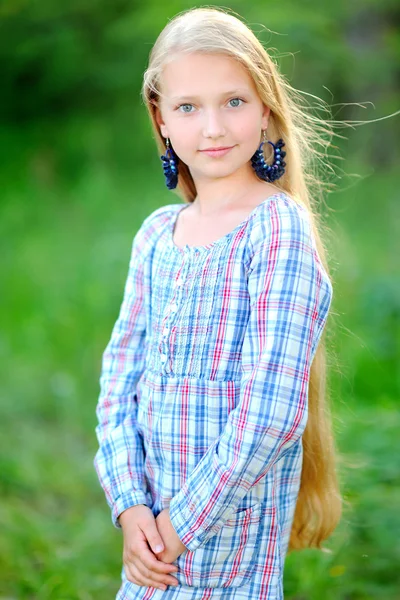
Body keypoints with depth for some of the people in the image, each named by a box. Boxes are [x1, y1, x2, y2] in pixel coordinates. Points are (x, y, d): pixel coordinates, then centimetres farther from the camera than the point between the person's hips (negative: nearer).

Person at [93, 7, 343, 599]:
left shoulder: (280, 228, -13)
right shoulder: (156, 234, 6)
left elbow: (272, 409, -20)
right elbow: (120, 376, 5)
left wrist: (185, 521, -16)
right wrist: (129, 505, -7)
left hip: (234, 523, -5)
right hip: (153, 518, 6)